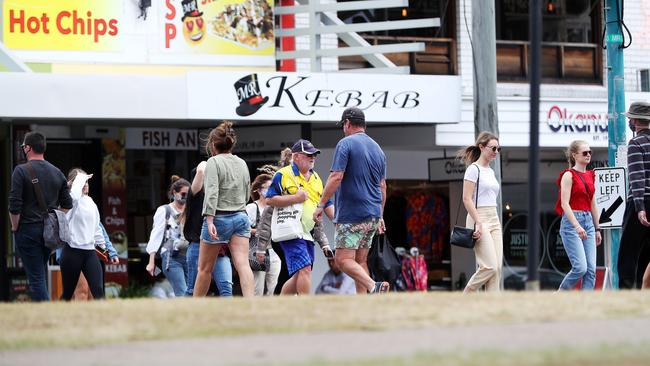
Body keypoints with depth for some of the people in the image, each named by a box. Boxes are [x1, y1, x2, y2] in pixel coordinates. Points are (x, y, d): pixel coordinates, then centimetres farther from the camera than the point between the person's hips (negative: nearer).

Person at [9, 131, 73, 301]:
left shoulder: (21, 171, -10)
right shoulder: (57, 173, 8)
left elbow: (14, 206, -15)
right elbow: (67, 205, 10)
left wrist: (15, 227, -2)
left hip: (28, 230, -6)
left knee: (36, 278, -5)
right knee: (41, 273, 21)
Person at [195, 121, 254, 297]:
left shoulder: (214, 162, -7)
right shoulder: (242, 163, 11)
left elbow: (212, 192, -17)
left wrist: (209, 220, -22)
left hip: (219, 217, -5)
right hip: (241, 217, 5)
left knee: (204, 268, 9)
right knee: (242, 264, -9)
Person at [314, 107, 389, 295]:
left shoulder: (346, 144, -8)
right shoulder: (377, 148, 15)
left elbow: (336, 177, -16)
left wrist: (321, 205, -9)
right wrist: (380, 217, 26)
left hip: (351, 214, -8)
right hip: (372, 215, 8)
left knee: (344, 260, -9)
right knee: (360, 261, 11)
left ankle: (373, 287, -30)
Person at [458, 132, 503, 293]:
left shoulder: (490, 171, 17)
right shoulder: (473, 169, -7)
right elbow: (467, 199, -14)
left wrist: (497, 224, 17)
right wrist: (479, 223, -21)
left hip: (494, 219, 8)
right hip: (478, 219, -8)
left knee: (497, 268, -1)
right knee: (490, 266, -15)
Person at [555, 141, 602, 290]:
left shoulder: (590, 176, 16)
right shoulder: (569, 175, -6)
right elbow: (564, 204, -13)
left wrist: (597, 229, 18)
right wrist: (577, 226, -23)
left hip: (588, 222, 7)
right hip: (571, 222, -7)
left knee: (591, 269, -3)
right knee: (580, 267, -15)